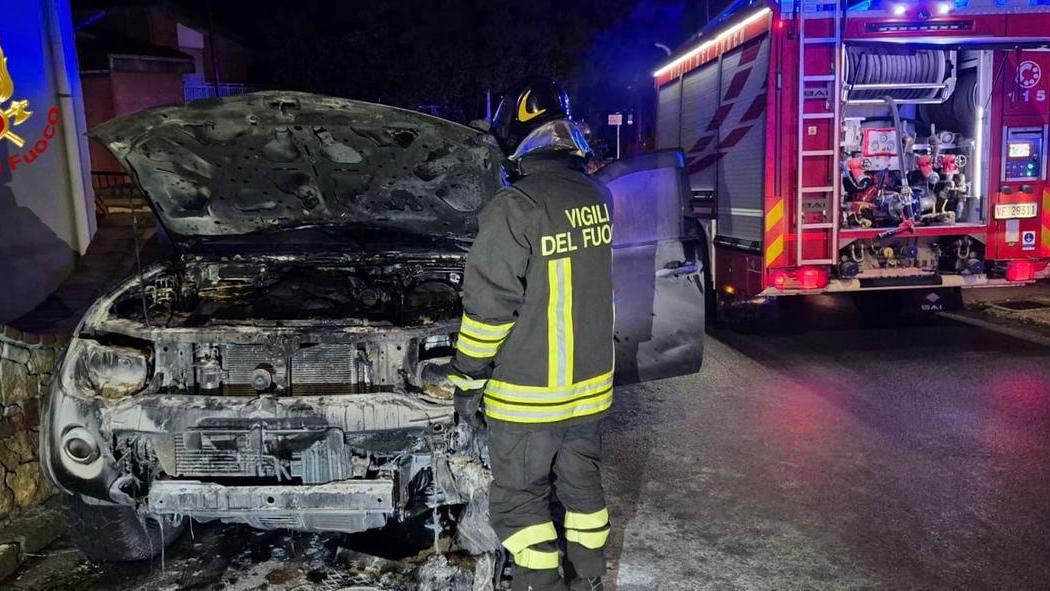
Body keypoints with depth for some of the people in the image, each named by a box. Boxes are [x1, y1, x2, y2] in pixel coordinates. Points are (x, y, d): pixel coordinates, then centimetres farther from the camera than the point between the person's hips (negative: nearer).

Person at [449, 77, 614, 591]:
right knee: (582, 483, 21)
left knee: (519, 498, 10)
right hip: (591, 383, 7)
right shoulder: (597, 196, 2)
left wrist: (469, 379, -9)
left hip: (529, 394, -7)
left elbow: (489, 308, -19)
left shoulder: (514, 208, -21)